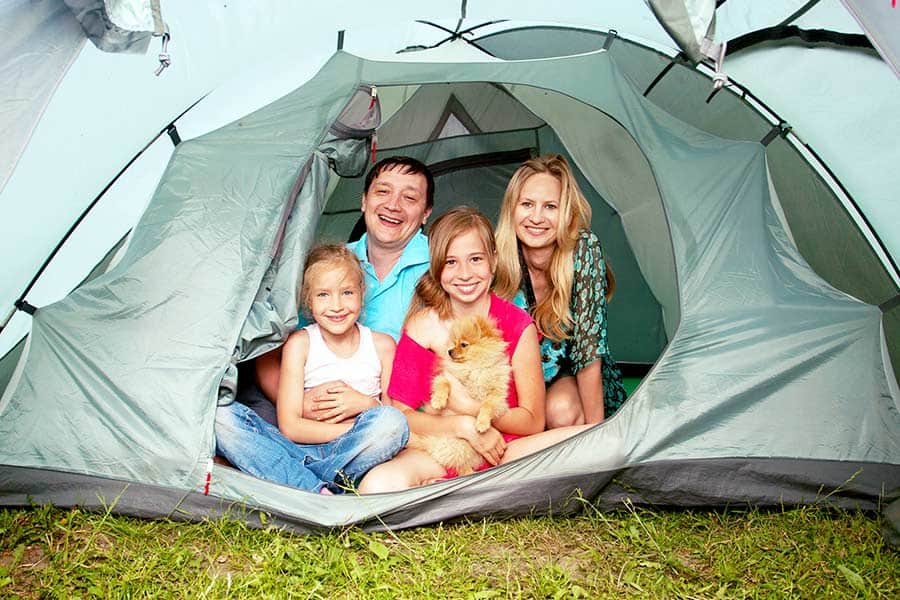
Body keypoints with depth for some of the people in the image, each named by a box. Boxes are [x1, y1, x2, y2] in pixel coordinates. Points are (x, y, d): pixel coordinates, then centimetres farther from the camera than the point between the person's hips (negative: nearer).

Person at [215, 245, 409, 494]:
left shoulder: (382, 345, 3)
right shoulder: (300, 343, -1)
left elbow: (398, 417, 5)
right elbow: (290, 427, -7)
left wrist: (366, 404, -15)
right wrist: (362, 431, -14)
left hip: (352, 454, 0)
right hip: (301, 450, 0)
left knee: (392, 421, -31)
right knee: (223, 416, -21)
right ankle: (318, 492, -30)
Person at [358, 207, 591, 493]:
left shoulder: (518, 325, -3)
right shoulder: (423, 325, -3)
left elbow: (532, 422, -2)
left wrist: (473, 408, -19)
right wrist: (465, 426, -18)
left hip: (501, 451, 2)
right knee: (378, 486, -35)